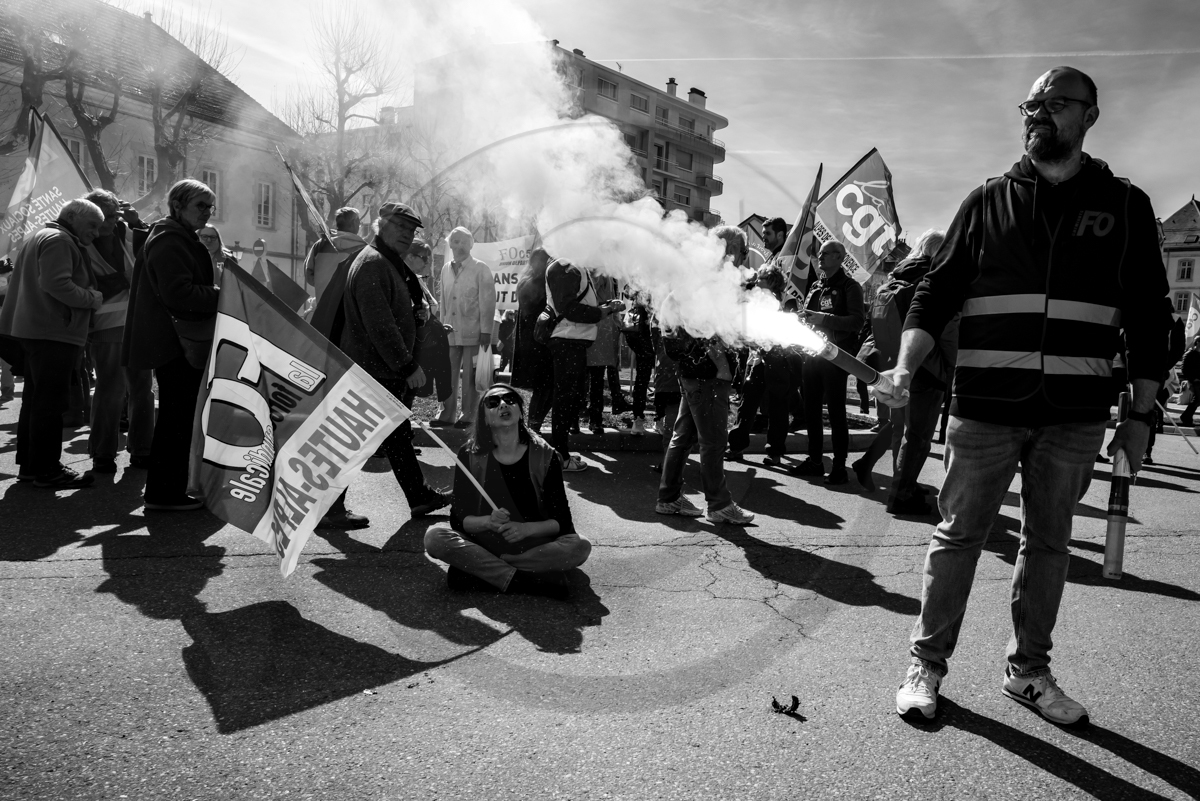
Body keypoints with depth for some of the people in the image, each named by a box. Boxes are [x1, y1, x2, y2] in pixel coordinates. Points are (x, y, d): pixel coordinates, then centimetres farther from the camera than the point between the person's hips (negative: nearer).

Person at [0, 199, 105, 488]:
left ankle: (29, 464, 23)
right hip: (53, 333, -11)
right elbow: (57, 284, -24)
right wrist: (91, 298, -13)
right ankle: (47, 471, -5)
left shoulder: (41, 237, 23)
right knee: (50, 402, -8)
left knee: (35, 399, 15)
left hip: (36, 331, 11)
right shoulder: (59, 240, -11)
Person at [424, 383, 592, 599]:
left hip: (534, 546, 0)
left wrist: (527, 528, -22)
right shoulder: (469, 455, -2)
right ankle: (531, 580, -27)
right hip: (481, 543, 0)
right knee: (435, 536, -27)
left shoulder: (545, 456, -3)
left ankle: (478, 571, -22)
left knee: (580, 546, -28)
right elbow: (458, 517, -3)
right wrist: (487, 522, -24)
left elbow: (562, 521, -4)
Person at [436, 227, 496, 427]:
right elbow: (444, 302, 14)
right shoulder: (445, 270, 13)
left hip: (473, 332, -4)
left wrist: (486, 330, -11)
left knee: (469, 376, 0)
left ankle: (469, 415, 9)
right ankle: (447, 413, 15)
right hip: (451, 332, 4)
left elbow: (488, 302, -6)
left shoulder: (481, 269, -2)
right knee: (448, 374, 6)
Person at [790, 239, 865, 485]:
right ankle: (814, 460, 19)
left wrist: (823, 319, -22)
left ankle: (839, 466, 2)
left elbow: (857, 321, -14)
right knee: (811, 409, 9)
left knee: (836, 412, -5)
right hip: (812, 354, 7)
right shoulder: (815, 286, 18)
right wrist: (803, 318, 3)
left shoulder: (849, 286, -3)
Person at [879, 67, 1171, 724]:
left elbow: (1148, 318, 8)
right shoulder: (989, 201, 6)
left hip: (1075, 416, 2)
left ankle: (1029, 670, 28)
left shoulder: (1124, 206, 8)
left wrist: (1140, 416, 4)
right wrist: (905, 368, -14)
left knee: (1048, 544, 12)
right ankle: (927, 664, 17)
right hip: (985, 407, -1)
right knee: (958, 537, 4)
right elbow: (936, 294, 2)